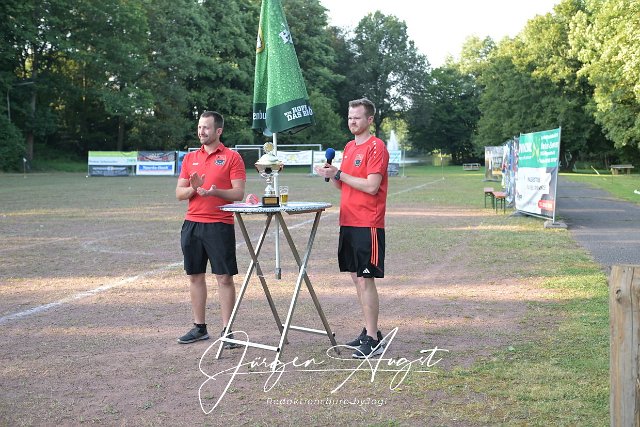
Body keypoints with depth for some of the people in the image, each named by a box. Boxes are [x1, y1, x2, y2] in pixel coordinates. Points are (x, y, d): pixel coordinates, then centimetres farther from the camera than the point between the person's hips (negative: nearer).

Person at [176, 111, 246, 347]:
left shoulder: (232, 157, -1)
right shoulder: (190, 158, 14)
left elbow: (239, 193, -7)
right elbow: (179, 193, 11)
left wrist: (215, 191, -23)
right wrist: (193, 188, -10)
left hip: (219, 225, -5)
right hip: (192, 224, 5)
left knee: (224, 277, -2)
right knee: (195, 276, 10)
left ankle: (227, 330, 4)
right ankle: (199, 327, 20)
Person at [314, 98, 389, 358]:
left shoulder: (376, 147, -9)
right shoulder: (349, 147, 16)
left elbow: (372, 186, -18)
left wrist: (339, 173, -15)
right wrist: (331, 175, 1)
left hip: (368, 225, -8)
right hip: (348, 222, 8)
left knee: (365, 280, -8)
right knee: (356, 278, 12)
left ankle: (373, 340, -2)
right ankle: (370, 332, 22)